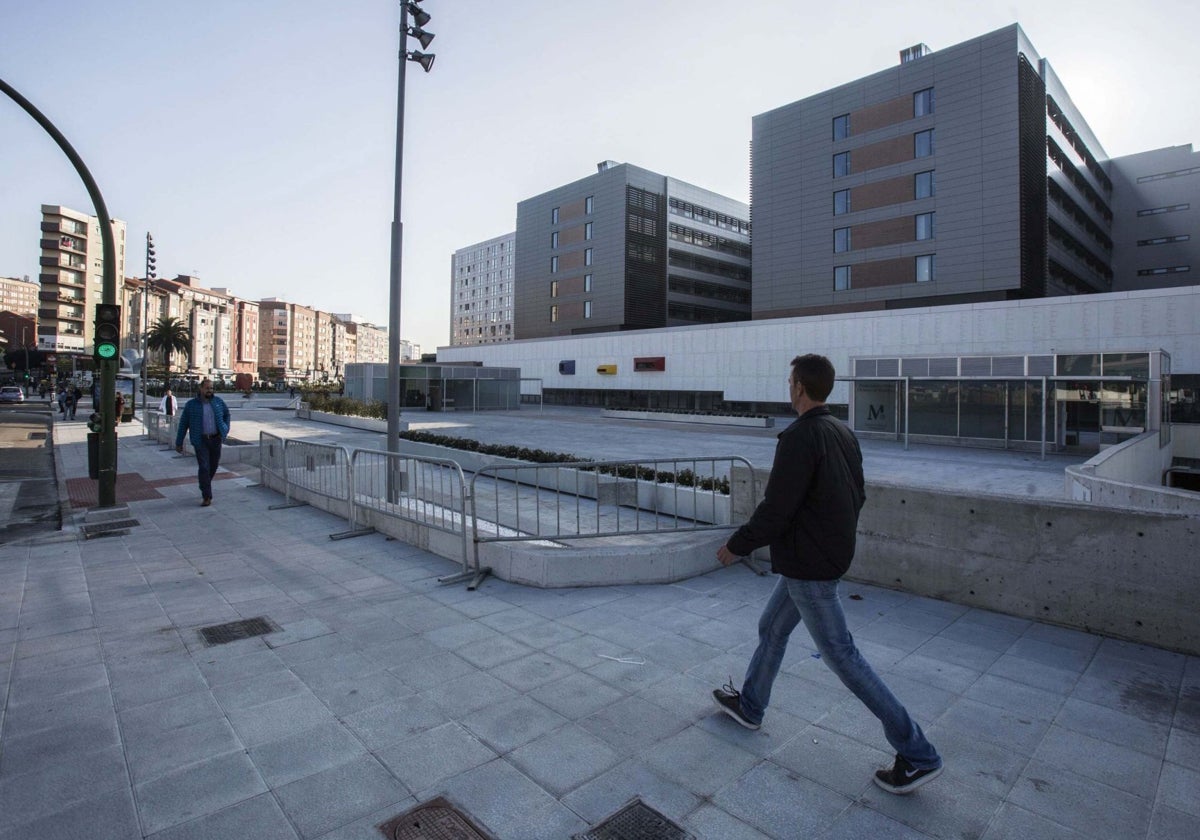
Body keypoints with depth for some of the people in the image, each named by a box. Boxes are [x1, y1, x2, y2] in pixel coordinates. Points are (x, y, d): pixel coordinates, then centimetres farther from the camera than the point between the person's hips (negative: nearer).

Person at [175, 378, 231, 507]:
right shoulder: (191, 404, -2)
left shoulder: (218, 402, 5)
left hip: (216, 439, 3)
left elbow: (226, 414, 23)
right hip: (200, 441, -3)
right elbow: (183, 424, 2)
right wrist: (179, 443, 3)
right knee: (204, 467, -8)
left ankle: (204, 486, 36)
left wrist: (226, 429, 12)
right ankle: (207, 496, -4)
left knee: (213, 466, 11)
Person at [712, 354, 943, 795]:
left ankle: (918, 755, 13)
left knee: (841, 654, 2)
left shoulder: (799, 438, -23)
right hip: (833, 556, 10)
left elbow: (775, 509, -24)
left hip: (807, 566, -10)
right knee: (771, 629, 22)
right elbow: (858, 495, 12)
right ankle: (749, 704, 40)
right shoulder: (843, 433, 4)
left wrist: (736, 545, -11)